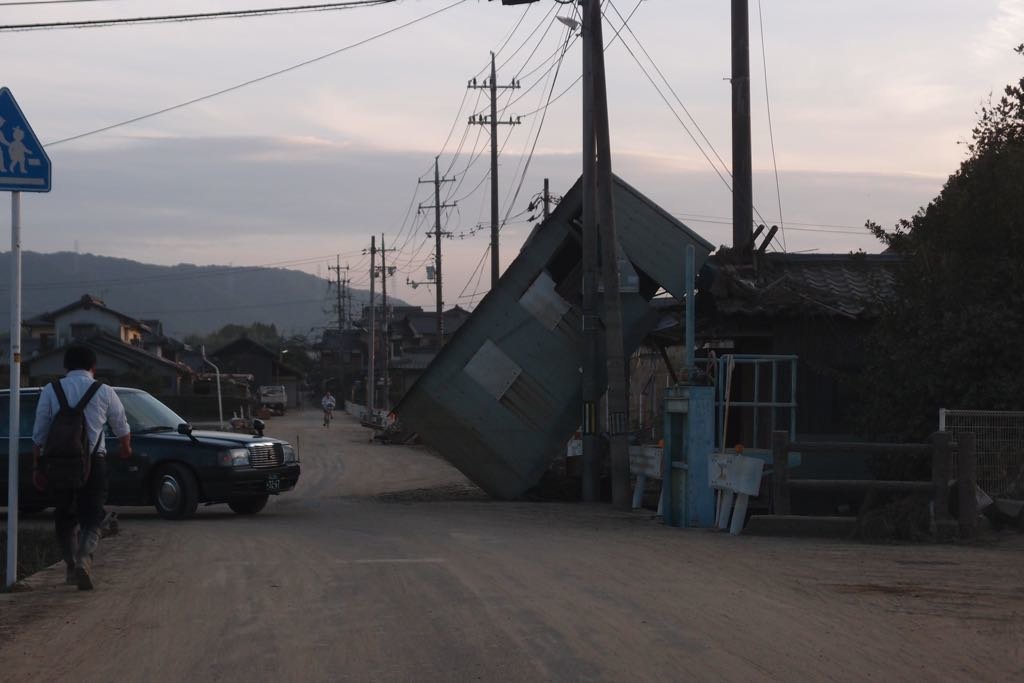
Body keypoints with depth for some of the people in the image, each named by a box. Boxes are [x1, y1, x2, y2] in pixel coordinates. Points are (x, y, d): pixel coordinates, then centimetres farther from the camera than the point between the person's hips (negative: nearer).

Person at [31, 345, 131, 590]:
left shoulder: (50, 391, 3)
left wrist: (36, 466, 10)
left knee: (63, 517, 18)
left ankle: (71, 566, 22)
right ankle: (84, 558, -22)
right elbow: (122, 428, 15)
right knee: (92, 517, 2)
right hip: (93, 461, -1)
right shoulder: (104, 392, 2)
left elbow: (39, 433, 3)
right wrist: (126, 448, 35)